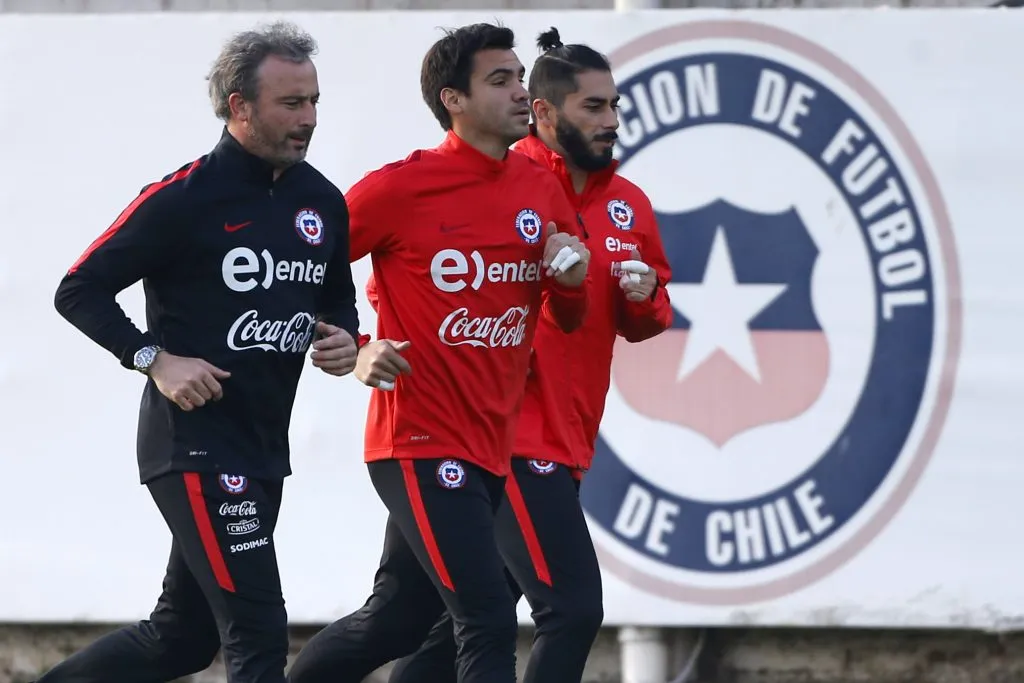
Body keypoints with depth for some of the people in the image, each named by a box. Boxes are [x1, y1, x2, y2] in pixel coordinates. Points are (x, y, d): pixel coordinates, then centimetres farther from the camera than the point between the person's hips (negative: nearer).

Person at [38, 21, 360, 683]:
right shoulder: (183, 199, -12)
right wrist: (155, 359, -18)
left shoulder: (324, 202, 7)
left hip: (265, 447, 8)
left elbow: (339, 296, 23)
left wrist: (345, 340, 1)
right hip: (193, 445, -8)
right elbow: (79, 290, -8)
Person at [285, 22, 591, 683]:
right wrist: (354, 353, -12)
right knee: (490, 622, -15)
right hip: (422, 445, -7)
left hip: (491, 448, 7)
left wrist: (571, 282, -4)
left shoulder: (541, 189, 8)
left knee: (392, 623, 15)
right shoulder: (401, 188, -10)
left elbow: (566, 318, 18)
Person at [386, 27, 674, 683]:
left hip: (565, 445, 8)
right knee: (574, 608, -15)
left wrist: (644, 298, 0)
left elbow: (647, 323, 21)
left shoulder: (628, 205, 10)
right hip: (510, 437, -8)